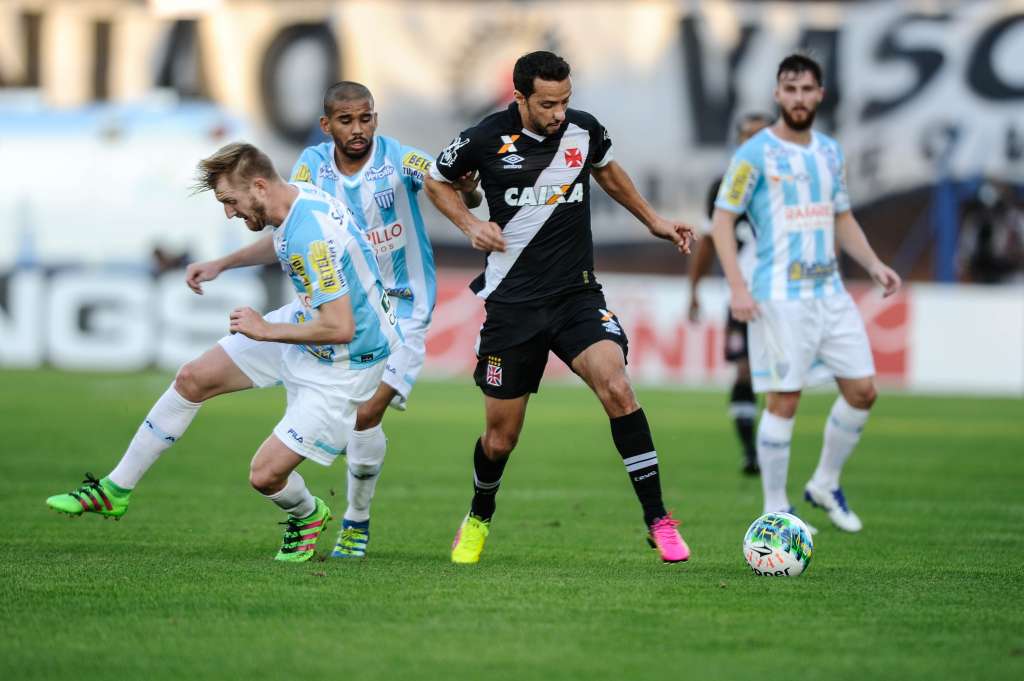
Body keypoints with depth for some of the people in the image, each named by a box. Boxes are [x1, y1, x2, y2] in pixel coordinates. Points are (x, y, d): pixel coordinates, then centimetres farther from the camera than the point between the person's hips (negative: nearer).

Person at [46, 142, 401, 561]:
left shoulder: (313, 236, -34)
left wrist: (267, 331, -22)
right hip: (303, 325, 10)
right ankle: (115, 489, 26)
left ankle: (307, 515, 26)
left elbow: (340, 327, -36)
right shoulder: (297, 198, -5)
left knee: (266, 474, -12)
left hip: (343, 366, -10)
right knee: (193, 379, 12)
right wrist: (221, 264, 25)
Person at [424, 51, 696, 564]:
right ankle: (479, 518, 37)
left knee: (615, 386, -25)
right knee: (500, 437, 5)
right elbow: (437, 182, 10)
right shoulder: (485, 140, -9)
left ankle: (658, 520, -20)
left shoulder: (585, 131, -2)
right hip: (512, 302, -1)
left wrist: (654, 221, 19)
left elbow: (608, 172, 22)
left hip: (577, 295, 1)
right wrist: (470, 225, -6)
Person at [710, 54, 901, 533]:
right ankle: (775, 509, 5)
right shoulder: (755, 154, -7)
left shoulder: (830, 152, 12)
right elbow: (722, 219, -8)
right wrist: (737, 287, -17)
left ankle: (825, 485, 22)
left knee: (862, 390, 4)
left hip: (830, 291, 7)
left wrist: (873, 264, 6)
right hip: (780, 297, -7)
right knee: (784, 401, -6)